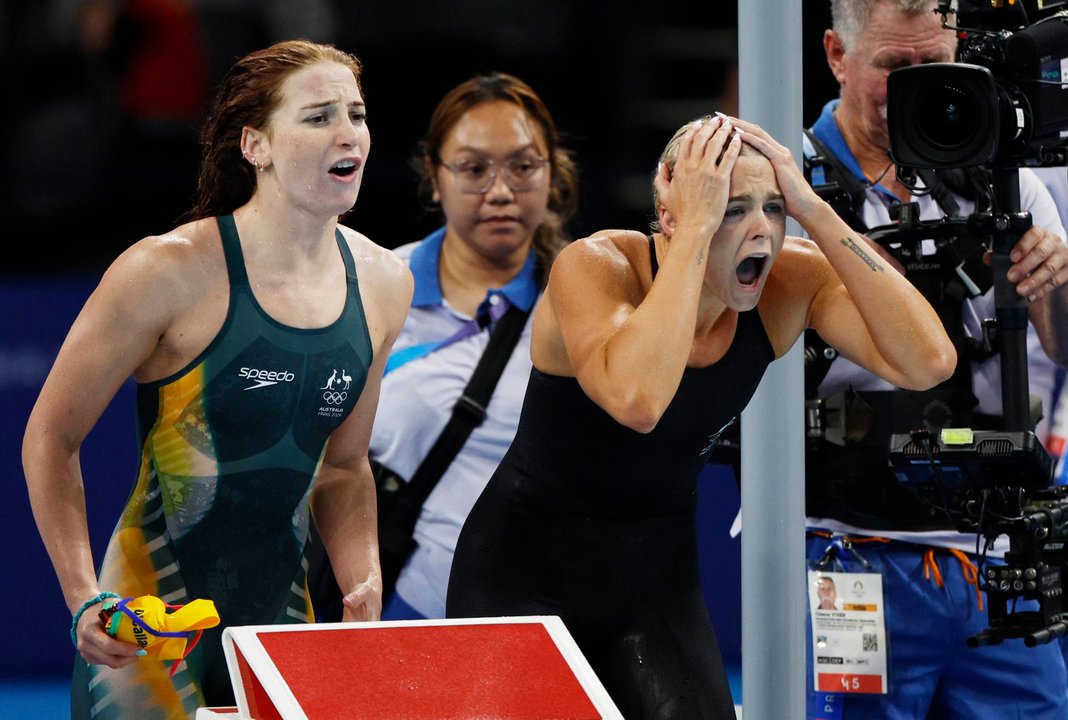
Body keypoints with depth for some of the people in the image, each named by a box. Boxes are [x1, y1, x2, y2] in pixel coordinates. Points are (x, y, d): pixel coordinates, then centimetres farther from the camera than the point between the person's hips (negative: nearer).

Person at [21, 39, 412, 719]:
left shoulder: (383, 283, 3)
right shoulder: (170, 272, -15)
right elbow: (52, 437, -8)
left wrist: (365, 585, -2)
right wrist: (86, 600, -18)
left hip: (283, 617, 5)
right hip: (151, 624, -5)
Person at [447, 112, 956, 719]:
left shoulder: (793, 282, -11)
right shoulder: (594, 268, -24)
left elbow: (928, 362, -26)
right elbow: (636, 401, -45)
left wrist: (815, 212, -28)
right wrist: (696, 228, -39)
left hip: (657, 576, 4)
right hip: (530, 571, -4)